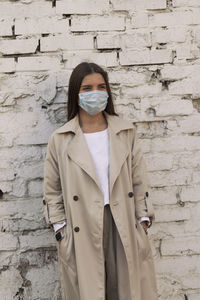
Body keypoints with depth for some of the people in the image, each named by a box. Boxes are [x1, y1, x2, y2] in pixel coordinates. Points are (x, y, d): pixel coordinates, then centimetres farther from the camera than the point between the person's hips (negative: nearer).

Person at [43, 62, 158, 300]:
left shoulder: (126, 133, 4)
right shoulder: (60, 140, -1)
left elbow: (139, 182, 7)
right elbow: (52, 191, 5)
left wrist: (143, 222, 3)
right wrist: (61, 230, 0)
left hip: (124, 228, 2)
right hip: (82, 233, -1)